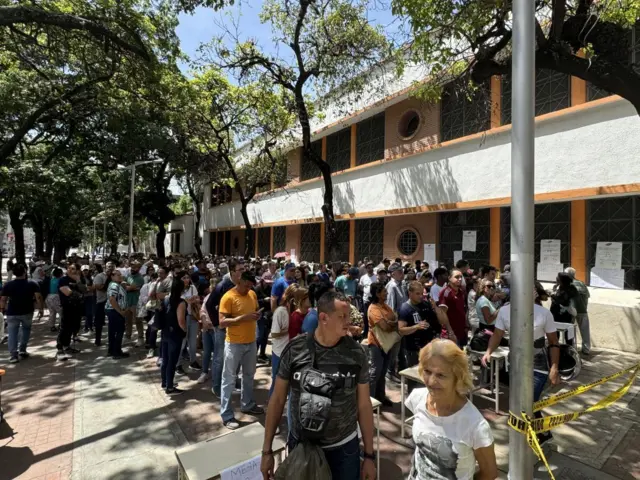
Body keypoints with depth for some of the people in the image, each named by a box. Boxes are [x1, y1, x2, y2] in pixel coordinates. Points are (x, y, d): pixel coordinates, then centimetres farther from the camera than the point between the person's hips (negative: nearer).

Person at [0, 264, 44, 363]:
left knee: (12, 334, 6)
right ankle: (22, 350, 18)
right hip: (27, 312, 0)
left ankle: (14, 355, 1)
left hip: (12, 313, 0)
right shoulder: (32, 284, -7)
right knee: (26, 329, 21)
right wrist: (41, 309, -5)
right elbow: (38, 297, -14)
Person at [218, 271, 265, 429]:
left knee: (249, 375, 20)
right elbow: (222, 322, -22)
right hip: (234, 344, -7)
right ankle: (227, 415, 18)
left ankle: (248, 405, 38)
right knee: (229, 379, 6)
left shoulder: (252, 294, 3)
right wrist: (244, 317, -30)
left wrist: (257, 315, -6)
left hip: (251, 342, 7)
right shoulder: (228, 297, -17)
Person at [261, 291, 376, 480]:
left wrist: (369, 455, 2)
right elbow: (278, 399, -4)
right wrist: (267, 450, -1)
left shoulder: (357, 353, -12)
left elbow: (364, 404, -2)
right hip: (300, 445, 0)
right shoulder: (294, 350, -14)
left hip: (344, 448, 0)